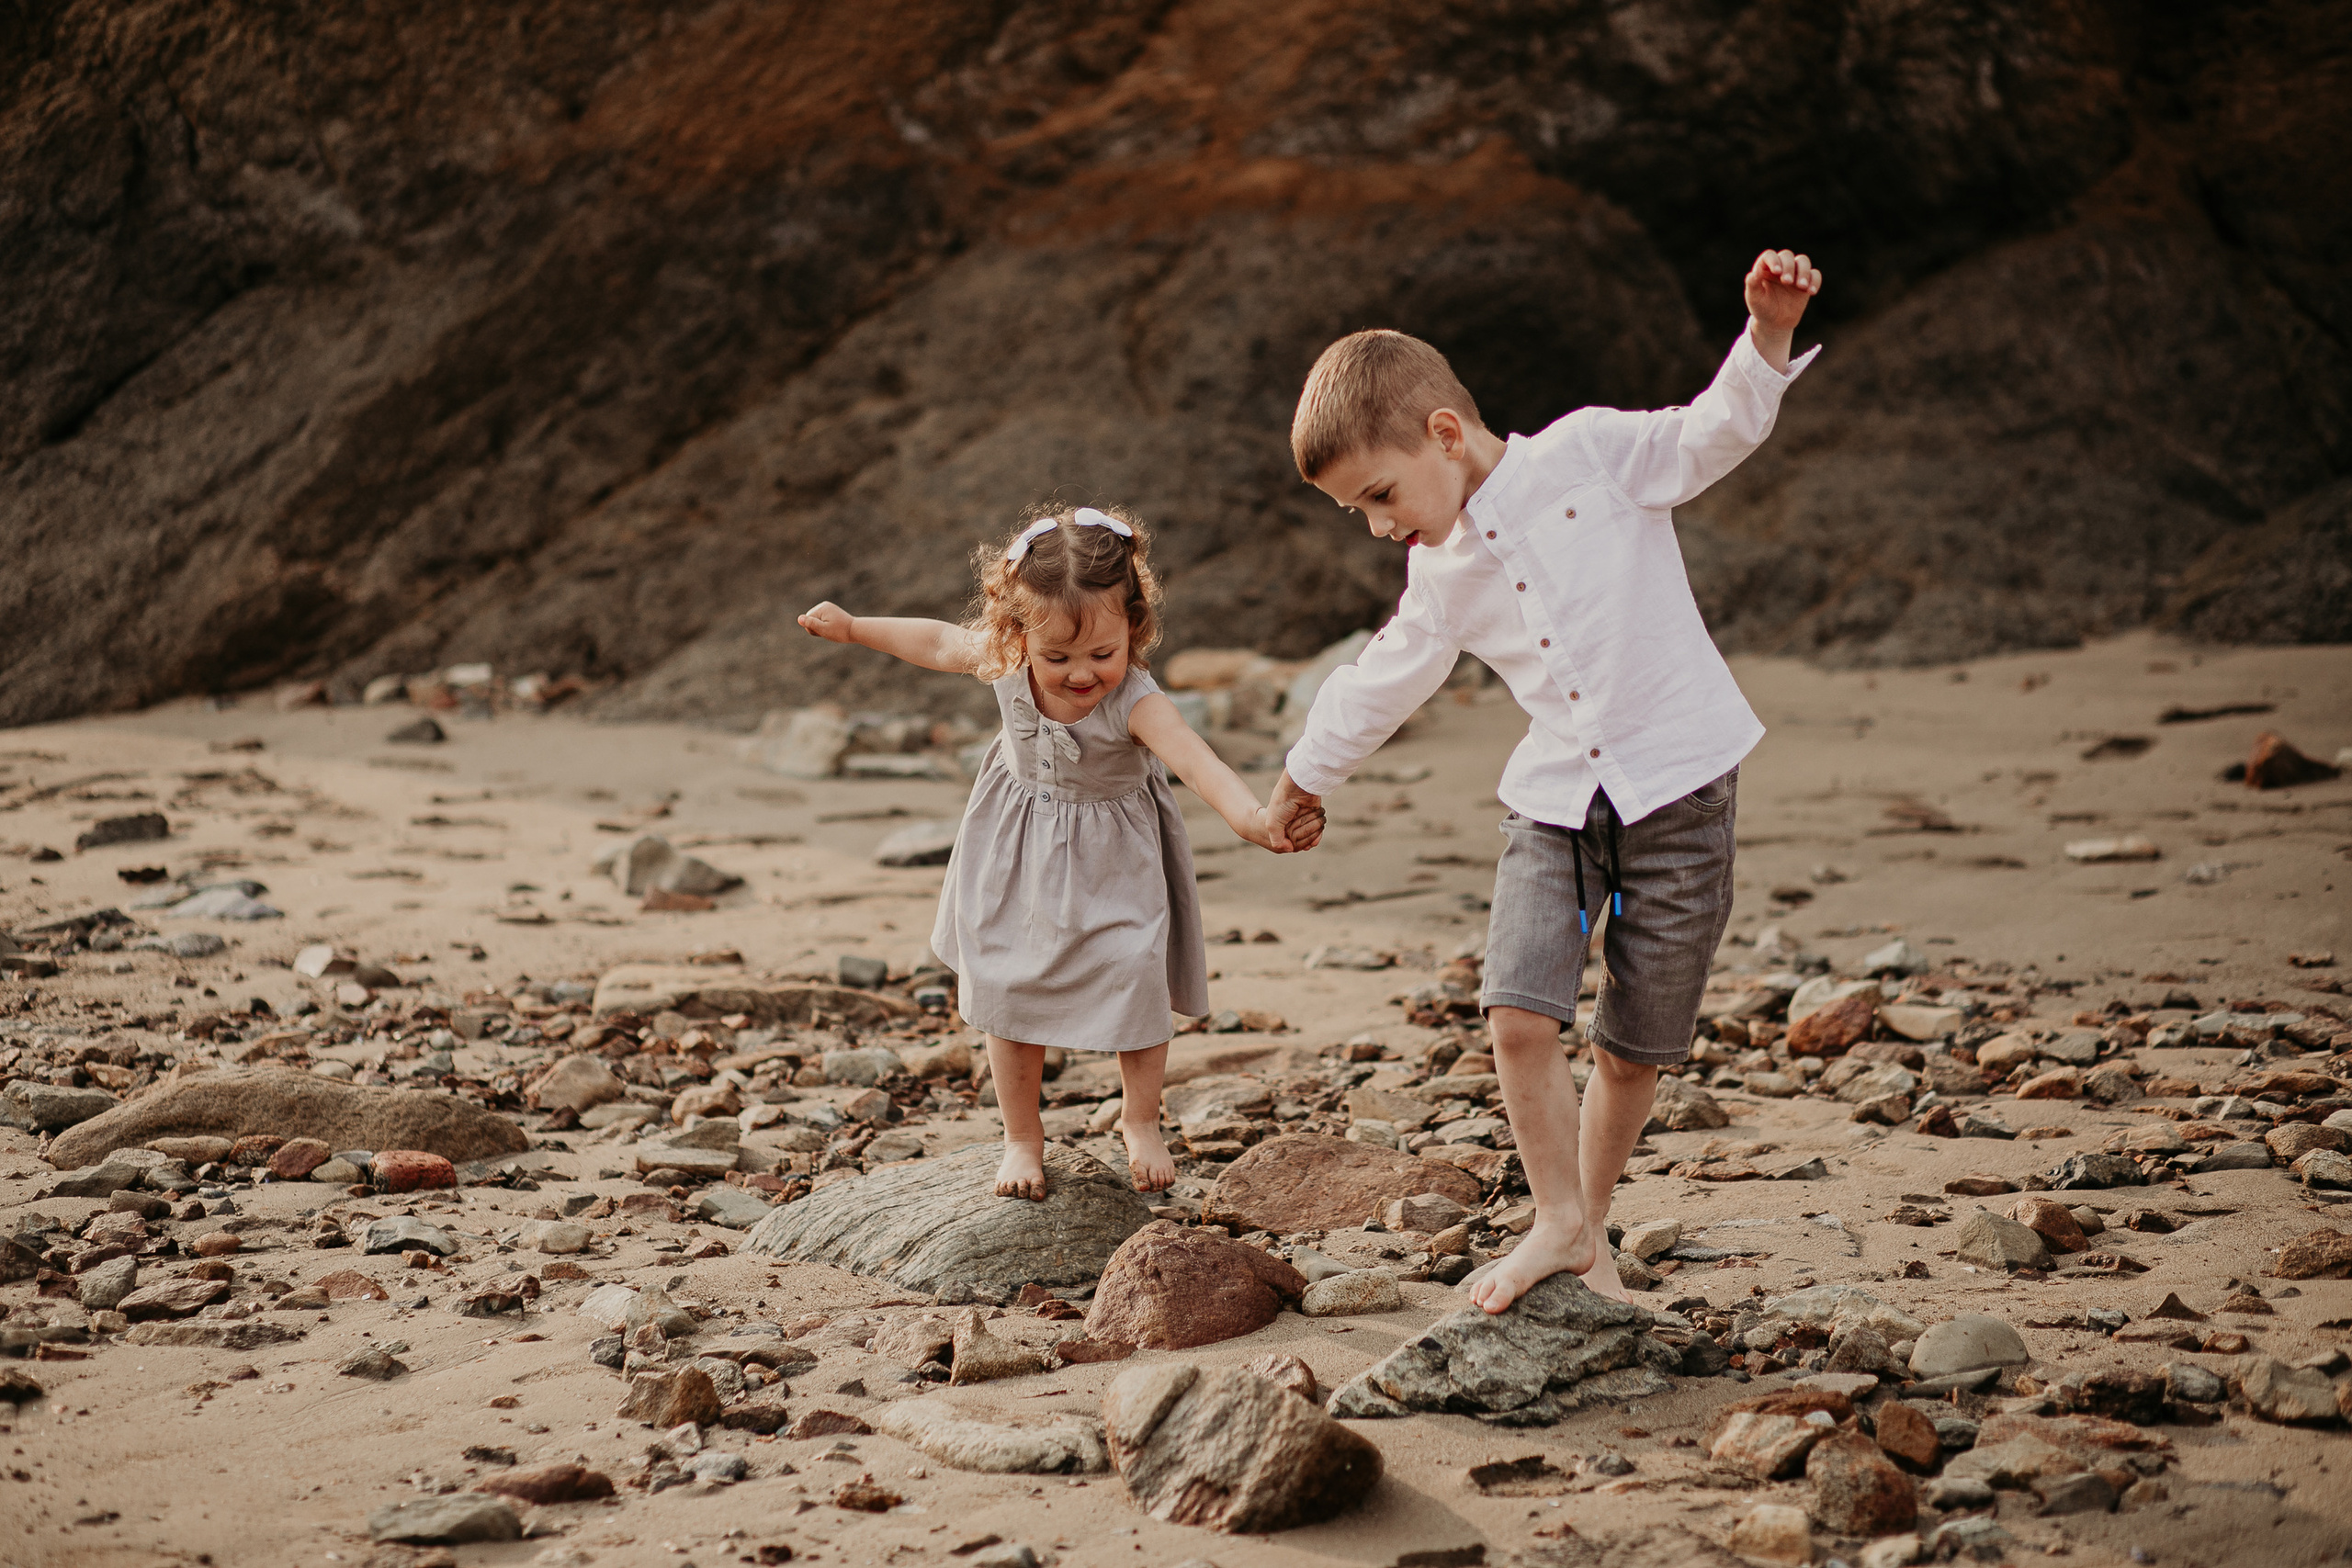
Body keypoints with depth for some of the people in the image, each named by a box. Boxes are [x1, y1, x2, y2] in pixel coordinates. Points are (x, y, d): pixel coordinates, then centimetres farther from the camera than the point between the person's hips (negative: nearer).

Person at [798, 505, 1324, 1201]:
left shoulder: (1135, 701, -33)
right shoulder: (1005, 663, -20)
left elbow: (1196, 760, -49)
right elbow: (939, 644, 1)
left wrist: (1256, 819, -67)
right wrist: (851, 627, 11)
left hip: (1110, 863, -3)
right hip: (1018, 857, 3)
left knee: (1134, 986, -3)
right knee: (1007, 993, 6)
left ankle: (1140, 1121, 26)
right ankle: (1022, 1137, 26)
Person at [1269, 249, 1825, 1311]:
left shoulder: (1592, 455, -6)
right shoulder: (1441, 575, 8)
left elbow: (1715, 432, -11)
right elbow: (1384, 682, 22)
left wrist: (1768, 331, -29)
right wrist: (1306, 775, 35)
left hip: (1677, 791, -4)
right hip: (1553, 803, 4)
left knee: (1633, 1048, 3)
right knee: (1520, 1016, -13)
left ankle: (1586, 1229, 22)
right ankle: (1560, 1225, 3)